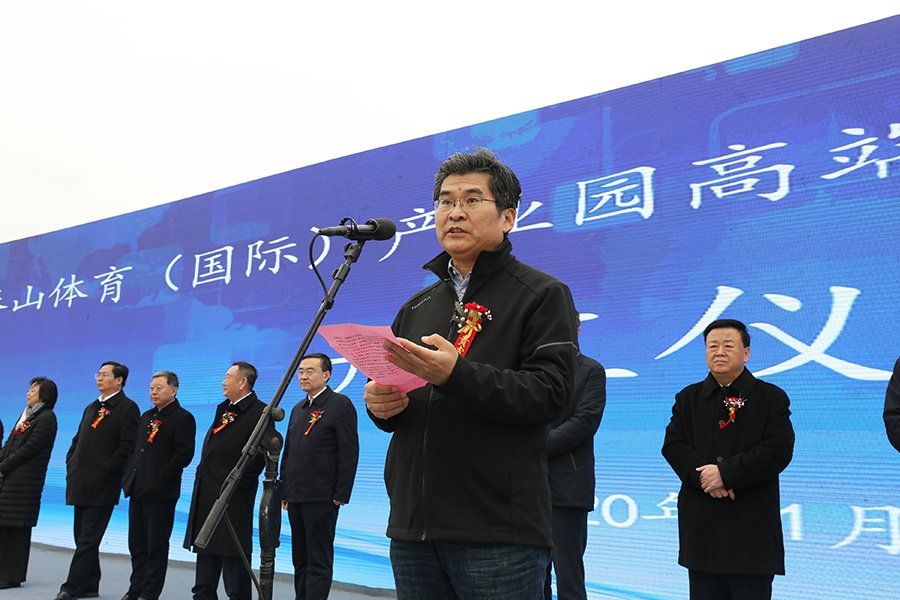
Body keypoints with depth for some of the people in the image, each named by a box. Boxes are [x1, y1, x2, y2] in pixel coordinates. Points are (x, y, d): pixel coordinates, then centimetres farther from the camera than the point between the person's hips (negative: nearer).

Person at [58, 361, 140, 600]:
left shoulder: (127, 408, -8)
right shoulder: (92, 408, 19)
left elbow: (127, 446, -15)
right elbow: (78, 440, 23)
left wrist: (105, 469, -16)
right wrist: (71, 466, 10)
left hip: (102, 485, -8)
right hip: (81, 483, 8)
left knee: (88, 539, -5)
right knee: (83, 538, 13)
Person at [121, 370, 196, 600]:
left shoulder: (182, 418, -9)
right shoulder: (147, 417, 17)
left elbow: (184, 454, -16)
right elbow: (136, 449, 21)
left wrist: (162, 477, -18)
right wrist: (129, 476, 9)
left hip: (160, 492, -8)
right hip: (138, 490, 8)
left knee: (156, 545, 1)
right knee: (136, 544, 14)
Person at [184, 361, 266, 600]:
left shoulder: (259, 412, -14)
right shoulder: (223, 409, 15)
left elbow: (260, 454, -20)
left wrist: (238, 482, -18)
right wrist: (203, 474, 13)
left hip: (232, 496, -9)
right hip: (208, 493, 9)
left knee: (233, 553, -1)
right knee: (206, 551, 16)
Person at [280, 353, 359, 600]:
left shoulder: (340, 404, -7)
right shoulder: (298, 409, 16)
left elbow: (349, 453, -12)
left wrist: (341, 494, -15)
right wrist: (285, 490, 14)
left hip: (322, 497, -8)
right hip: (296, 496, 8)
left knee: (319, 561, -3)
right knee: (300, 560, 14)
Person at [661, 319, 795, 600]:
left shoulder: (772, 397, 2)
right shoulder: (688, 398, 12)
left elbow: (779, 450, -10)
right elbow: (673, 445, 2)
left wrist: (726, 472, -17)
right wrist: (702, 475, -16)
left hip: (751, 525, -3)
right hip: (700, 524, 3)